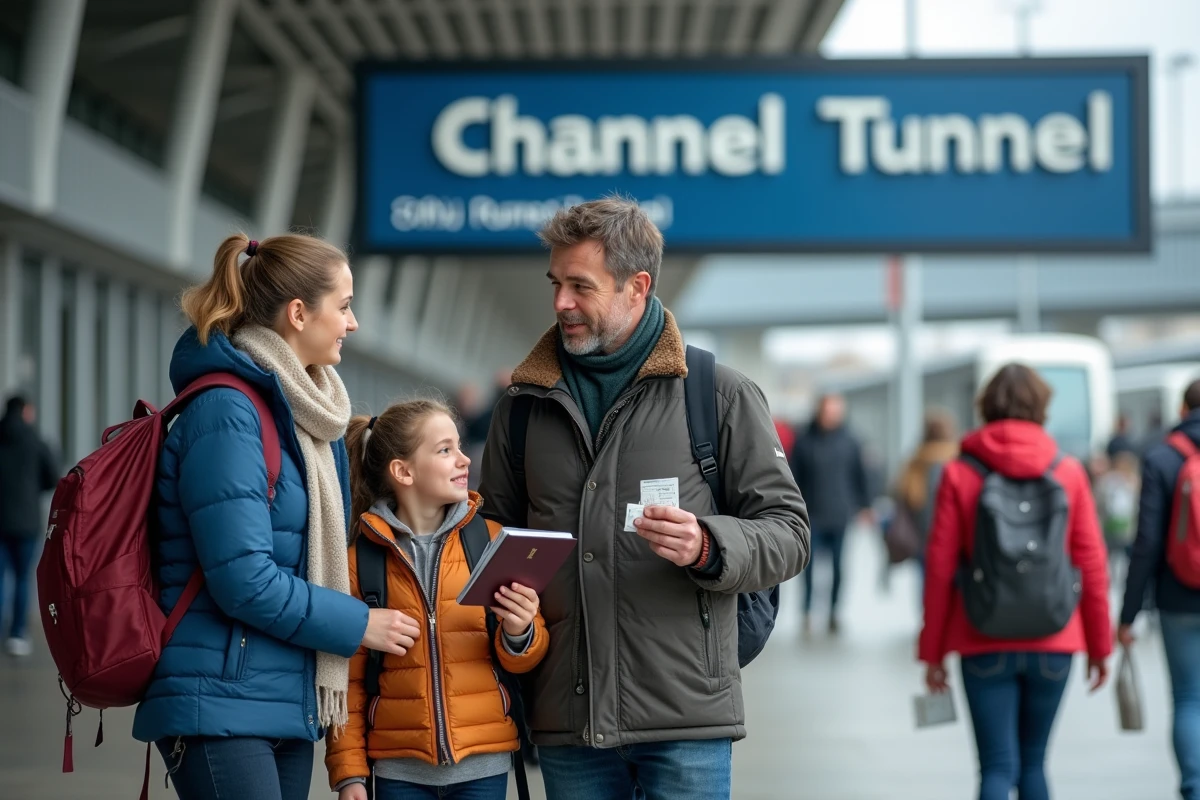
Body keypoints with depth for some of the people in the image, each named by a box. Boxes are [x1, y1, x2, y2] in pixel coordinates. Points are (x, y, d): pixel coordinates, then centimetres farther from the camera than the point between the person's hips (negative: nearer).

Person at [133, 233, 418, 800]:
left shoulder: (299, 410, 15)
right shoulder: (226, 413, -14)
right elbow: (244, 580, -20)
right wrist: (358, 625, -10)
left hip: (288, 703, 9)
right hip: (222, 706, -9)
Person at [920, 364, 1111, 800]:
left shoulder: (959, 474, -3)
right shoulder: (1068, 473, 0)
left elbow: (940, 568, -3)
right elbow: (1091, 565, 1)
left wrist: (933, 651, 5)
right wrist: (1099, 645, 12)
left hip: (985, 646, -2)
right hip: (1053, 645, 2)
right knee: (1034, 762, 17)